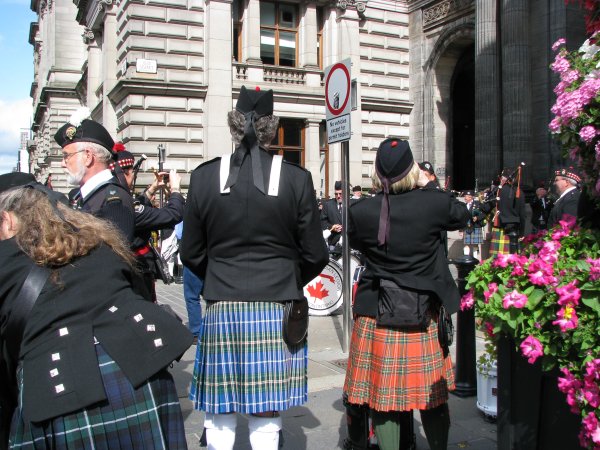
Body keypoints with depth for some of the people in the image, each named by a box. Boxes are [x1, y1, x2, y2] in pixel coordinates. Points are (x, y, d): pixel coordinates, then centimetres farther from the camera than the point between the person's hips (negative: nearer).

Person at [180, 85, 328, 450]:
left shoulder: (205, 177, -4)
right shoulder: (297, 179, -7)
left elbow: (191, 254, 3)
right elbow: (315, 255, -1)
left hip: (222, 311, 1)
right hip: (277, 313, -1)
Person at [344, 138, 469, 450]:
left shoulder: (360, 211, -11)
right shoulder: (433, 202, -13)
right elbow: (462, 215, 10)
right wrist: (429, 186, 15)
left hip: (377, 315, 0)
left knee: (383, 393, 10)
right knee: (432, 393, 16)